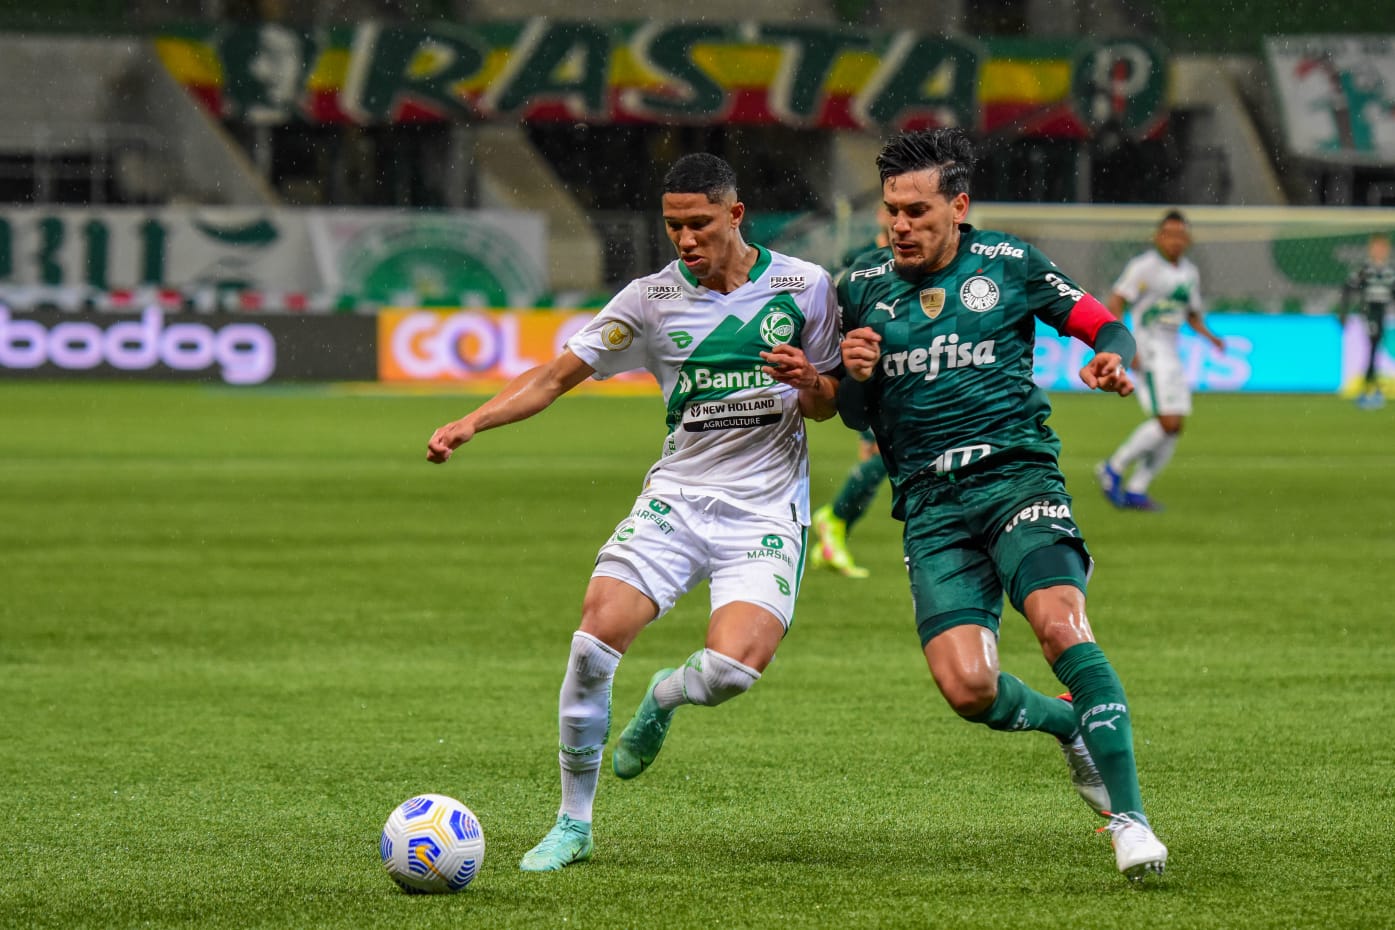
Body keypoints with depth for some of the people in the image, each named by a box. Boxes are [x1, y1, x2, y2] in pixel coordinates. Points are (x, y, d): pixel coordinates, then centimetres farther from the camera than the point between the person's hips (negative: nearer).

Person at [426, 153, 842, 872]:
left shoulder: (803, 286, 0)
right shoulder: (653, 298, 1)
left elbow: (827, 404, 10)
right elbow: (558, 374, 3)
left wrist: (806, 382, -14)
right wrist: (471, 422, -11)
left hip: (766, 509, -1)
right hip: (677, 495, 1)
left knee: (733, 666, -24)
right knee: (595, 635, -20)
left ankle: (663, 698, 17)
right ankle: (573, 823, -3)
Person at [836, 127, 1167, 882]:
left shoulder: (1008, 265, 3)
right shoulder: (861, 289, 9)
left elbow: (1104, 325, 10)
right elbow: (855, 416, 16)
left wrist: (1112, 360, -13)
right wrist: (855, 377, -7)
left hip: (1016, 474, -2)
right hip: (930, 505, 2)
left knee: (1060, 623, -28)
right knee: (966, 686, -15)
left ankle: (1129, 818, -24)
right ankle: (1070, 724, 19)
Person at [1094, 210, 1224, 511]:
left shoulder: (1190, 273, 14)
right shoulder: (1144, 266, -8)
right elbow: (1115, 304, -12)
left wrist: (1209, 336, 4)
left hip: (1172, 357, 8)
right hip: (1148, 354, -8)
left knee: (1174, 429, 2)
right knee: (1168, 423, -18)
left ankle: (1135, 491, 7)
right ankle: (1113, 469, -5)